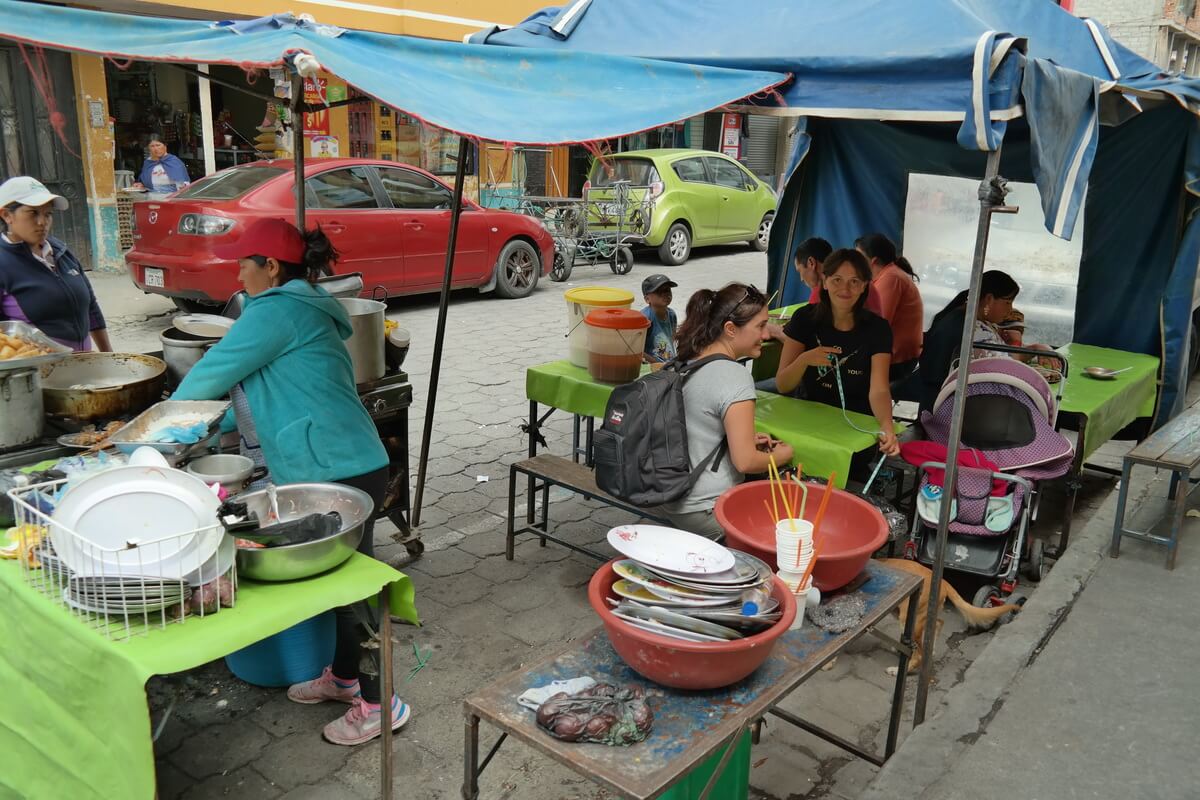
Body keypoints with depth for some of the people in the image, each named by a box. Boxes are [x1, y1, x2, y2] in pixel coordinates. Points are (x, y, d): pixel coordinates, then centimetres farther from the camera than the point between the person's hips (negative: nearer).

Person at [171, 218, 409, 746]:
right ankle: (343, 676, 37)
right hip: (341, 468, 10)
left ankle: (378, 703, 14)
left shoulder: (276, 311, -13)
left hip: (338, 475, -10)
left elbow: (212, 374, -7)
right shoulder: (304, 308, 18)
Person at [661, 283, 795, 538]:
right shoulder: (734, 375, -20)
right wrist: (783, 454, -2)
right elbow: (746, 461, -21)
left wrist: (745, 439, 13)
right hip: (707, 510, -9)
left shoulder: (686, 363, 6)